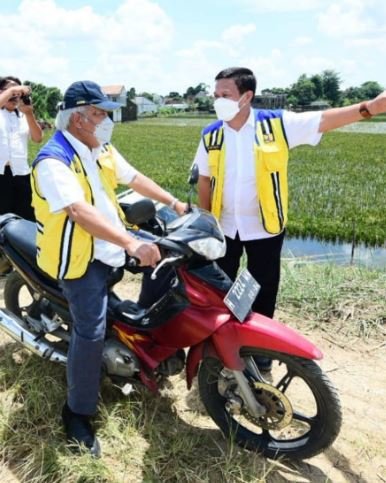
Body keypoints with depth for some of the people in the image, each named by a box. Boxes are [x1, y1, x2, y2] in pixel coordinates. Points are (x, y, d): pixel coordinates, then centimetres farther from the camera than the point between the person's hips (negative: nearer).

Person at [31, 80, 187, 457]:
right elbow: (81, 212, -35)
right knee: (91, 331, -11)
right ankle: (77, 411, 7)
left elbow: (134, 178, 13)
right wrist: (132, 243, -44)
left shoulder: (101, 149, 7)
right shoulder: (53, 160, -22)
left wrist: (175, 204, 6)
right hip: (79, 257, -9)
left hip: (109, 248, 9)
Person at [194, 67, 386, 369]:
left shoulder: (277, 124, -13)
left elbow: (324, 120, -19)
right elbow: (205, 181, 6)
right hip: (223, 228, 3)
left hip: (265, 228, -2)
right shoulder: (210, 135, -3)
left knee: (263, 291, 12)